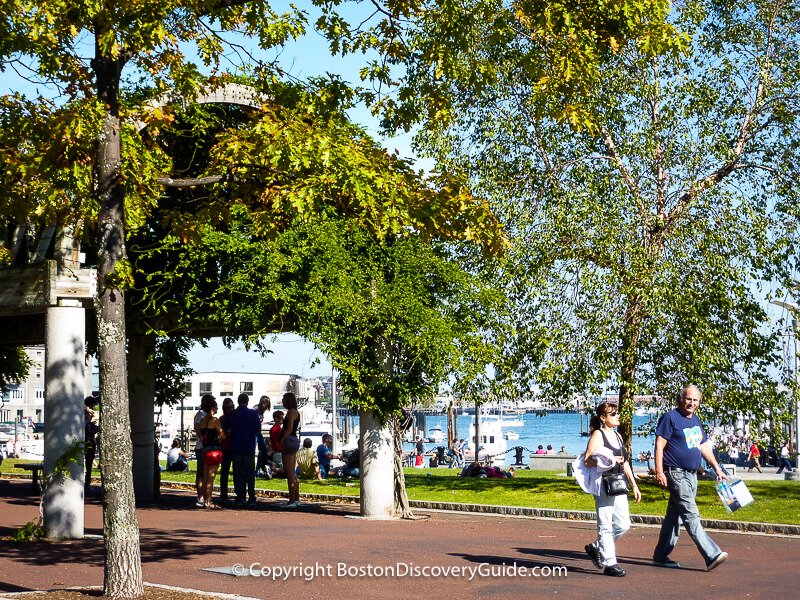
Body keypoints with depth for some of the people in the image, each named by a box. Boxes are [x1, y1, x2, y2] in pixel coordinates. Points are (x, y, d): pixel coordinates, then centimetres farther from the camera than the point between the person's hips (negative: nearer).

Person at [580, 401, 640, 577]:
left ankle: (596, 548, 23)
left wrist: (634, 486, 19)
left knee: (623, 524, 6)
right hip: (603, 483, -8)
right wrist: (609, 461, -21)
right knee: (606, 526, -3)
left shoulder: (617, 436, 18)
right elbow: (587, 461, -12)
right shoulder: (598, 435, -6)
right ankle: (609, 563, 2)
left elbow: (625, 463, 22)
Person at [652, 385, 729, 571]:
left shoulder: (696, 421, 18)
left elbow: (704, 447, 24)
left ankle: (661, 556, 19)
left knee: (674, 516, 12)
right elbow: (659, 446, -12)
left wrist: (717, 469, 18)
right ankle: (712, 555, -21)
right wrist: (659, 472, -19)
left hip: (692, 475, 9)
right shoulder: (670, 418, -7)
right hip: (676, 474, -9)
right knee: (691, 516, -13)